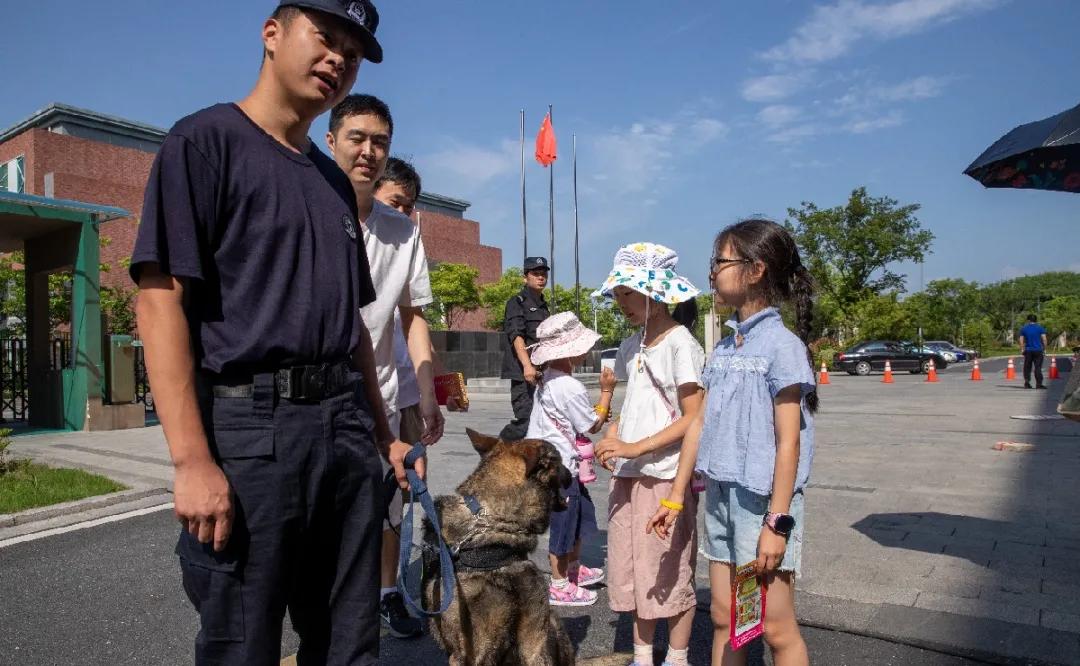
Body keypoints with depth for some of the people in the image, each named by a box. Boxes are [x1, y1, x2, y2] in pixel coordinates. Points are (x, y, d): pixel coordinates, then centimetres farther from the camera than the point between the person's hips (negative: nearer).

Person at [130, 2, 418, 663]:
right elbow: (160, 298, -11)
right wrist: (192, 460, -18)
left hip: (345, 426, 7)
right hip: (248, 424, -6)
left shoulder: (334, 182, 18)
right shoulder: (205, 140, -1)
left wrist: (384, 433, 18)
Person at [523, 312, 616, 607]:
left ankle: (574, 568, 40)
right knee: (563, 524, 5)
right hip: (560, 466, -10)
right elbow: (594, 425, -11)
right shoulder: (571, 388, -23)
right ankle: (559, 587, 20)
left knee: (580, 513, 23)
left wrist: (601, 414, 6)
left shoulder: (548, 379, 6)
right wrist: (606, 391, -5)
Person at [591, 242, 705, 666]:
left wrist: (635, 448, -21)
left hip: (665, 476, -7)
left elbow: (694, 418, -16)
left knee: (670, 573, 5)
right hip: (628, 475, 7)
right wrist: (611, 437, 0)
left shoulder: (680, 343, -11)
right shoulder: (631, 347, 10)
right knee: (635, 571, 15)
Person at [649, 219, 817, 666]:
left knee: (776, 627, 3)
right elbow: (701, 424, 11)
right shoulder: (723, 349, 9)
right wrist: (676, 496, 12)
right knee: (723, 617, 15)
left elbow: (788, 441, -15)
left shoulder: (781, 344, -12)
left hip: (761, 499, -7)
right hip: (720, 495, 7)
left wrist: (777, 521, -17)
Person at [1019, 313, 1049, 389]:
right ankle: (1039, 384, -3)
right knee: (1038, 367, -1)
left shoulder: (1024, 328, 5)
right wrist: (1045, 349, 3)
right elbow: (1044, 339, -4)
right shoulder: (1040, 327, 2)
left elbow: (1021, 340, 2)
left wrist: (1022, 349, 6)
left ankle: (1027, 381, -1)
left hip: (1028, 350, 1)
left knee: (1027, 367, 8)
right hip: (1038, 350, -1)